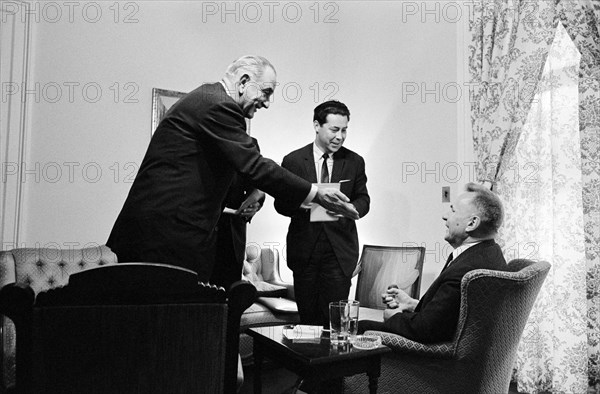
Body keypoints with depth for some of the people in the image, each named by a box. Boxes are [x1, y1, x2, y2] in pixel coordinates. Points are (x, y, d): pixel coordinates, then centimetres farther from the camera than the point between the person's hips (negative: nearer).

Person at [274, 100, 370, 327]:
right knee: (307, 318, 9)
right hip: (304, 249, 0)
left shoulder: (354, 162, 6)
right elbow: (280, 203, 3)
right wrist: (302, 204, -19)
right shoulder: (293, 161, 1)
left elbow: (363, 199, 10)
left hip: (340, 250, 0)